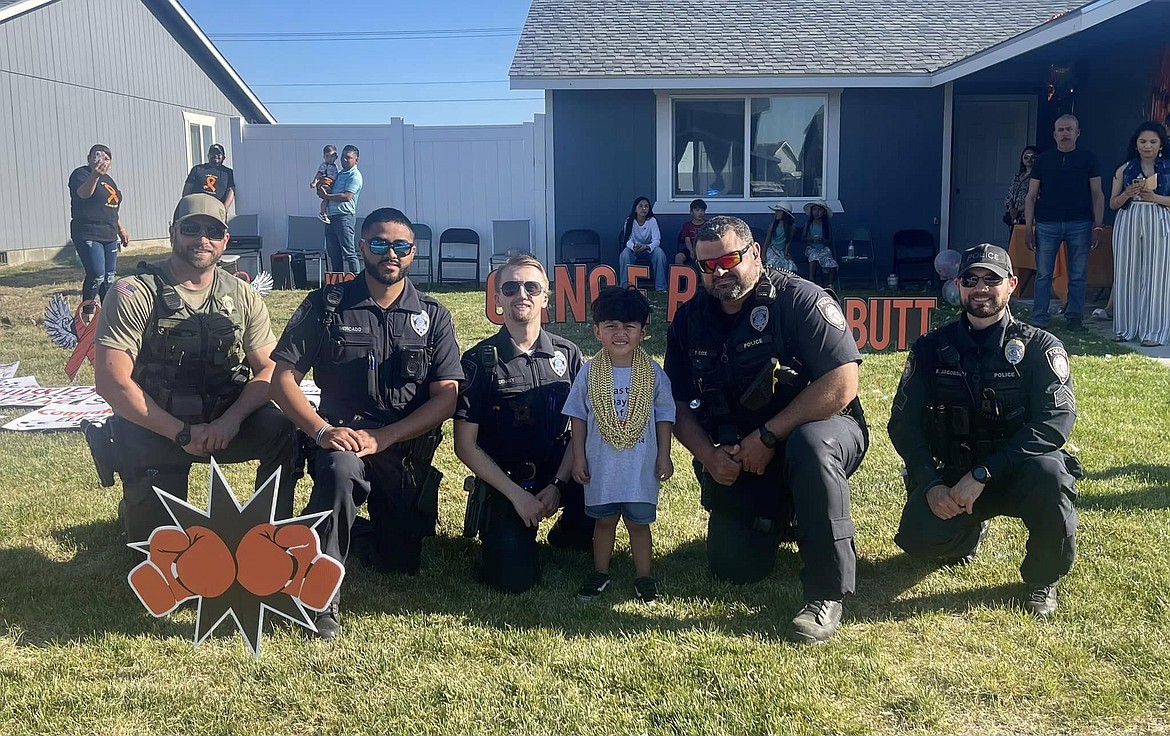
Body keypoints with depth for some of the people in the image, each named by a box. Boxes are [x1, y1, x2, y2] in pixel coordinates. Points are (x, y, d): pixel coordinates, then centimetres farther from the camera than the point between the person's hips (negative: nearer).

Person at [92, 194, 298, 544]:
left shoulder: (243, 297, 2)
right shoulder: (133, 294, -9)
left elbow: (269, 370, -3)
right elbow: (113, 383, -15)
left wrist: (231, 420, -21)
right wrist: (182, 433, -19)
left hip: (227, 421, 2)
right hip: (155, 428, -2)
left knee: (284, 432, -26)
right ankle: (136, 502, 31)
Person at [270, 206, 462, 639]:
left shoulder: (433, 317, 2)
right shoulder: (326, 306, -1)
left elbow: (446, 397, -6)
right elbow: (283, 378, -4)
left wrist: (380, 437, -19)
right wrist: (321, 430, -22)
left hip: (407, 448, 2)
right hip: (342, 437, -2)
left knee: (400, 564, 7)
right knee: (341, 468, -38)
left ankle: (376, 513, 41)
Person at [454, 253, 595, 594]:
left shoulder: (567, 355, 2)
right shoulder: (479, 360, -6)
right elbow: (465, 444, -7)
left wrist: (558, 485, -13)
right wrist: (516, 493, -13)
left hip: (559, 472, 2)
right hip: (503, 479, -2)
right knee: (515, 579, -19)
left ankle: (565, 534, 7)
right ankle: (493, 527, 16)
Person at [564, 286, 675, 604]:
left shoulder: (653, 373, -4)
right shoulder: (589, 373, -4)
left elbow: (664, 416, 3)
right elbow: (578, 416, 1)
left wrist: (664, 456, 0)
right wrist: (578, 457, -1)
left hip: (641, 465, 0)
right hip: (601, 465, 1)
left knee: (639, 521, 9)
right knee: (604, 519, 14)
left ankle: (643, 576, 26)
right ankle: (600, 573, 30)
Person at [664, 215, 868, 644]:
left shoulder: (799, 299, -16)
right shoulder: (689, 320, 1)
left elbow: (842, 384, -24)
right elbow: (679, 406, 5)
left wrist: (768, 437, -23)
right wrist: (709, 456, -14)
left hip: (819, 430, -4)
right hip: (736, 459, 5)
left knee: (810, 446, -40)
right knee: (733, 568, -4)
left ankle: (827, 594, -25)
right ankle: (780, 517, 32)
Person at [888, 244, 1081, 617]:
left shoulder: (1039, 347, -5)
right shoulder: (932, 348, 2)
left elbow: (1056, 419, -19)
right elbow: (904, 422, -1)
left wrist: (982, 474, -29)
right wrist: (931, 484, -18)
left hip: (1017, 474, -1)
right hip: (952, 475, 2)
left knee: (1049, 473, -36)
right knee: (918, 537, -26)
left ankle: (1042, 580, -6)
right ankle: (969, 532, 16)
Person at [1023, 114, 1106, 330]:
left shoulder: (1088, 159, 7)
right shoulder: (1043, 160, 8)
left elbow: (1097, 194, 6)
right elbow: (1031, 196, 8)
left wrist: (1098, 225, -2)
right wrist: (1028, 227, 0)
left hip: (1079, 225, 0)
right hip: (1047, 224, 0)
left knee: (1078, 275, 4)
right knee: (1043, 275, 1)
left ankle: (1075, 317, 14)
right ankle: (1039, 321, 6)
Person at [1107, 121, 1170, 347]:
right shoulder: (1124, 170, 9)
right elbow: (1113, 203, 9)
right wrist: (1127, 194, -9)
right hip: (1128, 226, 2)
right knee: (1127, 275, 2)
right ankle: (1127, 328, 9)